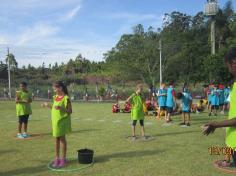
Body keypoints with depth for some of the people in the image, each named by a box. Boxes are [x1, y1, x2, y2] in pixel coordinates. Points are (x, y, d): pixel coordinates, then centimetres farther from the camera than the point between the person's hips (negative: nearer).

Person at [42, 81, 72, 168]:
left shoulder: (66, 98, -14)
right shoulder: (55, 97, 9)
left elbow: (70, 111, -15)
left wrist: (61, 108, -28)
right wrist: (48, 106, 14)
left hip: (62, 121, -6)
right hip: (55, 121, 6)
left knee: (62, 139, 3)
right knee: (56, 139, 11)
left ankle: (63, 158, 15)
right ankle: (57, 158, 20)